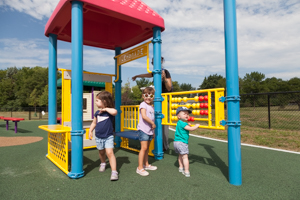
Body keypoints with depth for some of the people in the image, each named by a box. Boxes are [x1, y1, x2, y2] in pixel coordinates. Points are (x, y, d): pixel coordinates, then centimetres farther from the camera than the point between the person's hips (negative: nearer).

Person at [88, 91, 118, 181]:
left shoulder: (109, 111, -13)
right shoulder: (97, 113, 3)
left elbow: (115, 112, -38)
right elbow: (94, 123, 15)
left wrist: (105, 109, -26)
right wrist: (90, 131, 5)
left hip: (108, 137, -5)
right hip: (99, 137, 5)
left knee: (109, 153, -15)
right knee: (101, 152, 21)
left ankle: (114, 172, -9)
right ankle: (103, 164, 50)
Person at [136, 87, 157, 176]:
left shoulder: (151, 107, 15)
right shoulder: (143, 105, -10)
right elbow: (144, 116, -25)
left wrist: (153, 131, 19)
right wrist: (153, 123, -15)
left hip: (149, 130, 8)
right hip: (143, 129, -8)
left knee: (147, 148, 16)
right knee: (144, 148, -10)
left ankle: (146, 164, 29)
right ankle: (140, 168, -3)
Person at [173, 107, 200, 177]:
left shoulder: (180, 123, 14)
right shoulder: (182, 123, -17)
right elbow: (191, 129, -21)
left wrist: (188, 125, 16)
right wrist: (196, 126, -6)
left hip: (177, 142, 10)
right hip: (181, 142, -10)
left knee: (180, 155, 22)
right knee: (185, 157, -6)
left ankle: (181, 168, 34)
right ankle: (186, 172, -3)